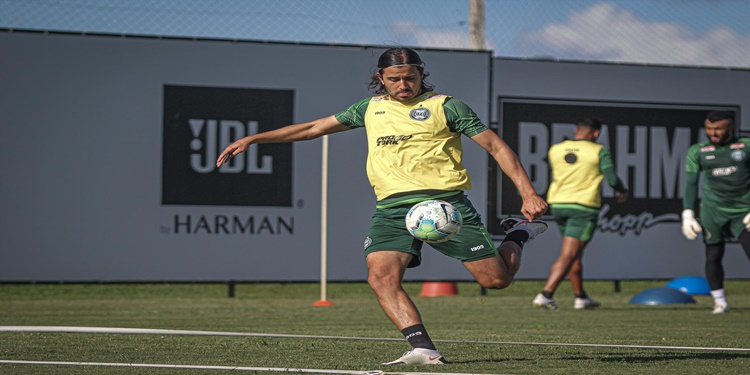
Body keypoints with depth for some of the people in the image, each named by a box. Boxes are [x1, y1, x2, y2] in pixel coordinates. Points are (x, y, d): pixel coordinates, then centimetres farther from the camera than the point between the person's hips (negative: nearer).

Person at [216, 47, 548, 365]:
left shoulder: (445, 106, 6)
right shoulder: (371, 108, 17)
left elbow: (495, 146, 6)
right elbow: (314, 127, 25)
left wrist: (528, 194, -5)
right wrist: (252, 139, 24)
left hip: (445, 202, -3)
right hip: (393, 208, 3)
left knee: (496, 279, -4)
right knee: (381, 277, -24)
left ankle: (520, 232, 29)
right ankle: (424, 349, -27)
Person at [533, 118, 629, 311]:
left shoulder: (555, 150, 5)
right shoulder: (599, 152, -7)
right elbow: (612, 179, -8)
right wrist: (623, 191, 12)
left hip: (557, 203, 6)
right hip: (584, 206, -6)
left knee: (575, 253, 20)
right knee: (568, 255, -8)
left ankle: (581, 297, 27)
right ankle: (545, 295, -20)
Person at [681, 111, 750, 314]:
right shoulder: (697, 152, 5)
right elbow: (690, 184, 8)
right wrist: (688, 215, -1)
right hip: (713, 209, 1)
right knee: (713, 255, 2)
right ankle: (719, 301, 16)